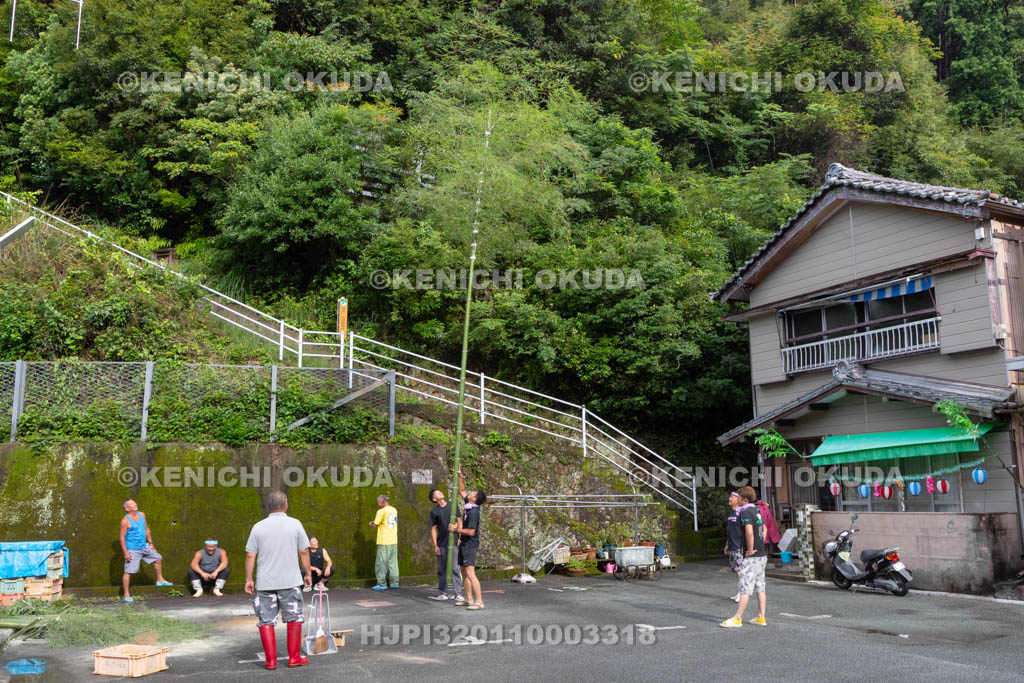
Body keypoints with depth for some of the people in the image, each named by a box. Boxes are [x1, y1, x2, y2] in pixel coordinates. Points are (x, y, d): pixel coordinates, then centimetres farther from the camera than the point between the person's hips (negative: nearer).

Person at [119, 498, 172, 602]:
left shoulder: (142, 515, 3)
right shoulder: (125, 521, -17)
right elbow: (122, 537, -16)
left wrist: (150, 543, 14)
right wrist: (126, 553, -19)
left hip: (144, 546, 7)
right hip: (132, 550, -7)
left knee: (158, 558, 15)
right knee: (128, 571, -4)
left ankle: (160, 580, 30)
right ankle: (126, 595, 4)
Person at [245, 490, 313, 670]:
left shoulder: (258, 527, -1)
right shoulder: (295, 524, -2)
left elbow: (250, 556, -2)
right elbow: (304, 552, -1)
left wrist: (248, 579, 5)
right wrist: (307, 574, 9)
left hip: (265, 583, 1)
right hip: (290, 581, -1)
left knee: (266, 620, 9)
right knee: (294, 618, 11)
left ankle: (271, 660, 7)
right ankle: (294, 657, 12)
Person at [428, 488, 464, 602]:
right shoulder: (434, 512, 2)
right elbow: (433, 529, 3)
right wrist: (435, 545, -3)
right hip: (441, 544, 0)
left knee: (455, 568, -5)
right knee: (442, 569, 8)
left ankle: (458, 594, -4)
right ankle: (443, 593, 19)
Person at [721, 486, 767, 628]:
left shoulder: (746, 512, -15)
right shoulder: (756, 511, 15)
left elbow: (749, 532, -30)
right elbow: (764, 528, 31)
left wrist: (750, 550, -19)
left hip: (752, 557, -9)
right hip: (762, 555, 9)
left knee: (745, 588, -6)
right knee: (760, 587, 11)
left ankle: (737, 619, -4)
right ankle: (761, 617, 14)